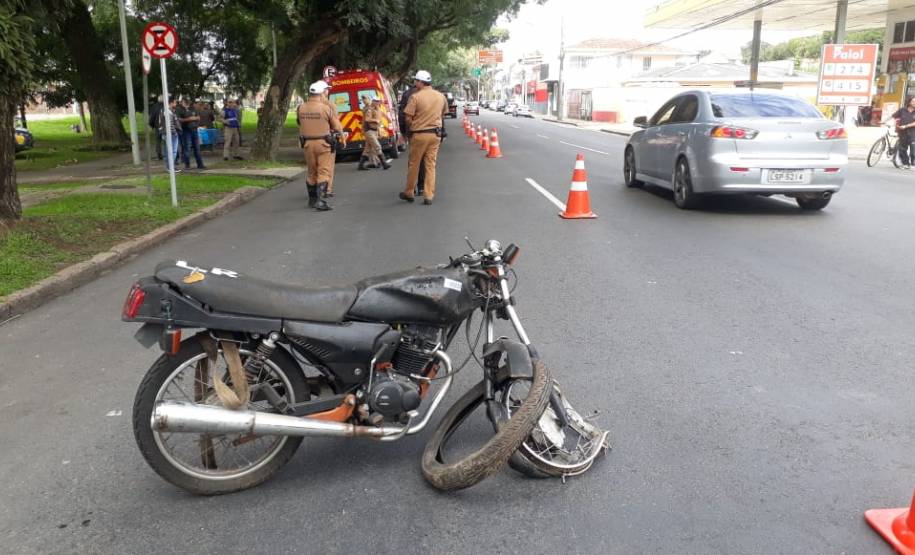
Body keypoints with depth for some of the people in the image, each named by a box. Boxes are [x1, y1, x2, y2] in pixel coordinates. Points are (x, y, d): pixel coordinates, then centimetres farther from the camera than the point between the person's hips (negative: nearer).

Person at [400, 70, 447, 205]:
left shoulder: (415, 96, -11)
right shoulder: (441, 96, 5)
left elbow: (408, 118, -11)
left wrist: (410, 129, 7)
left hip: (419, 134, -4)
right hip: (436, 134, 4)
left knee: (414, 165, 9)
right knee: (431, 165, 8)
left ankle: (409, 193, 20)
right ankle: (429, 196, 5)